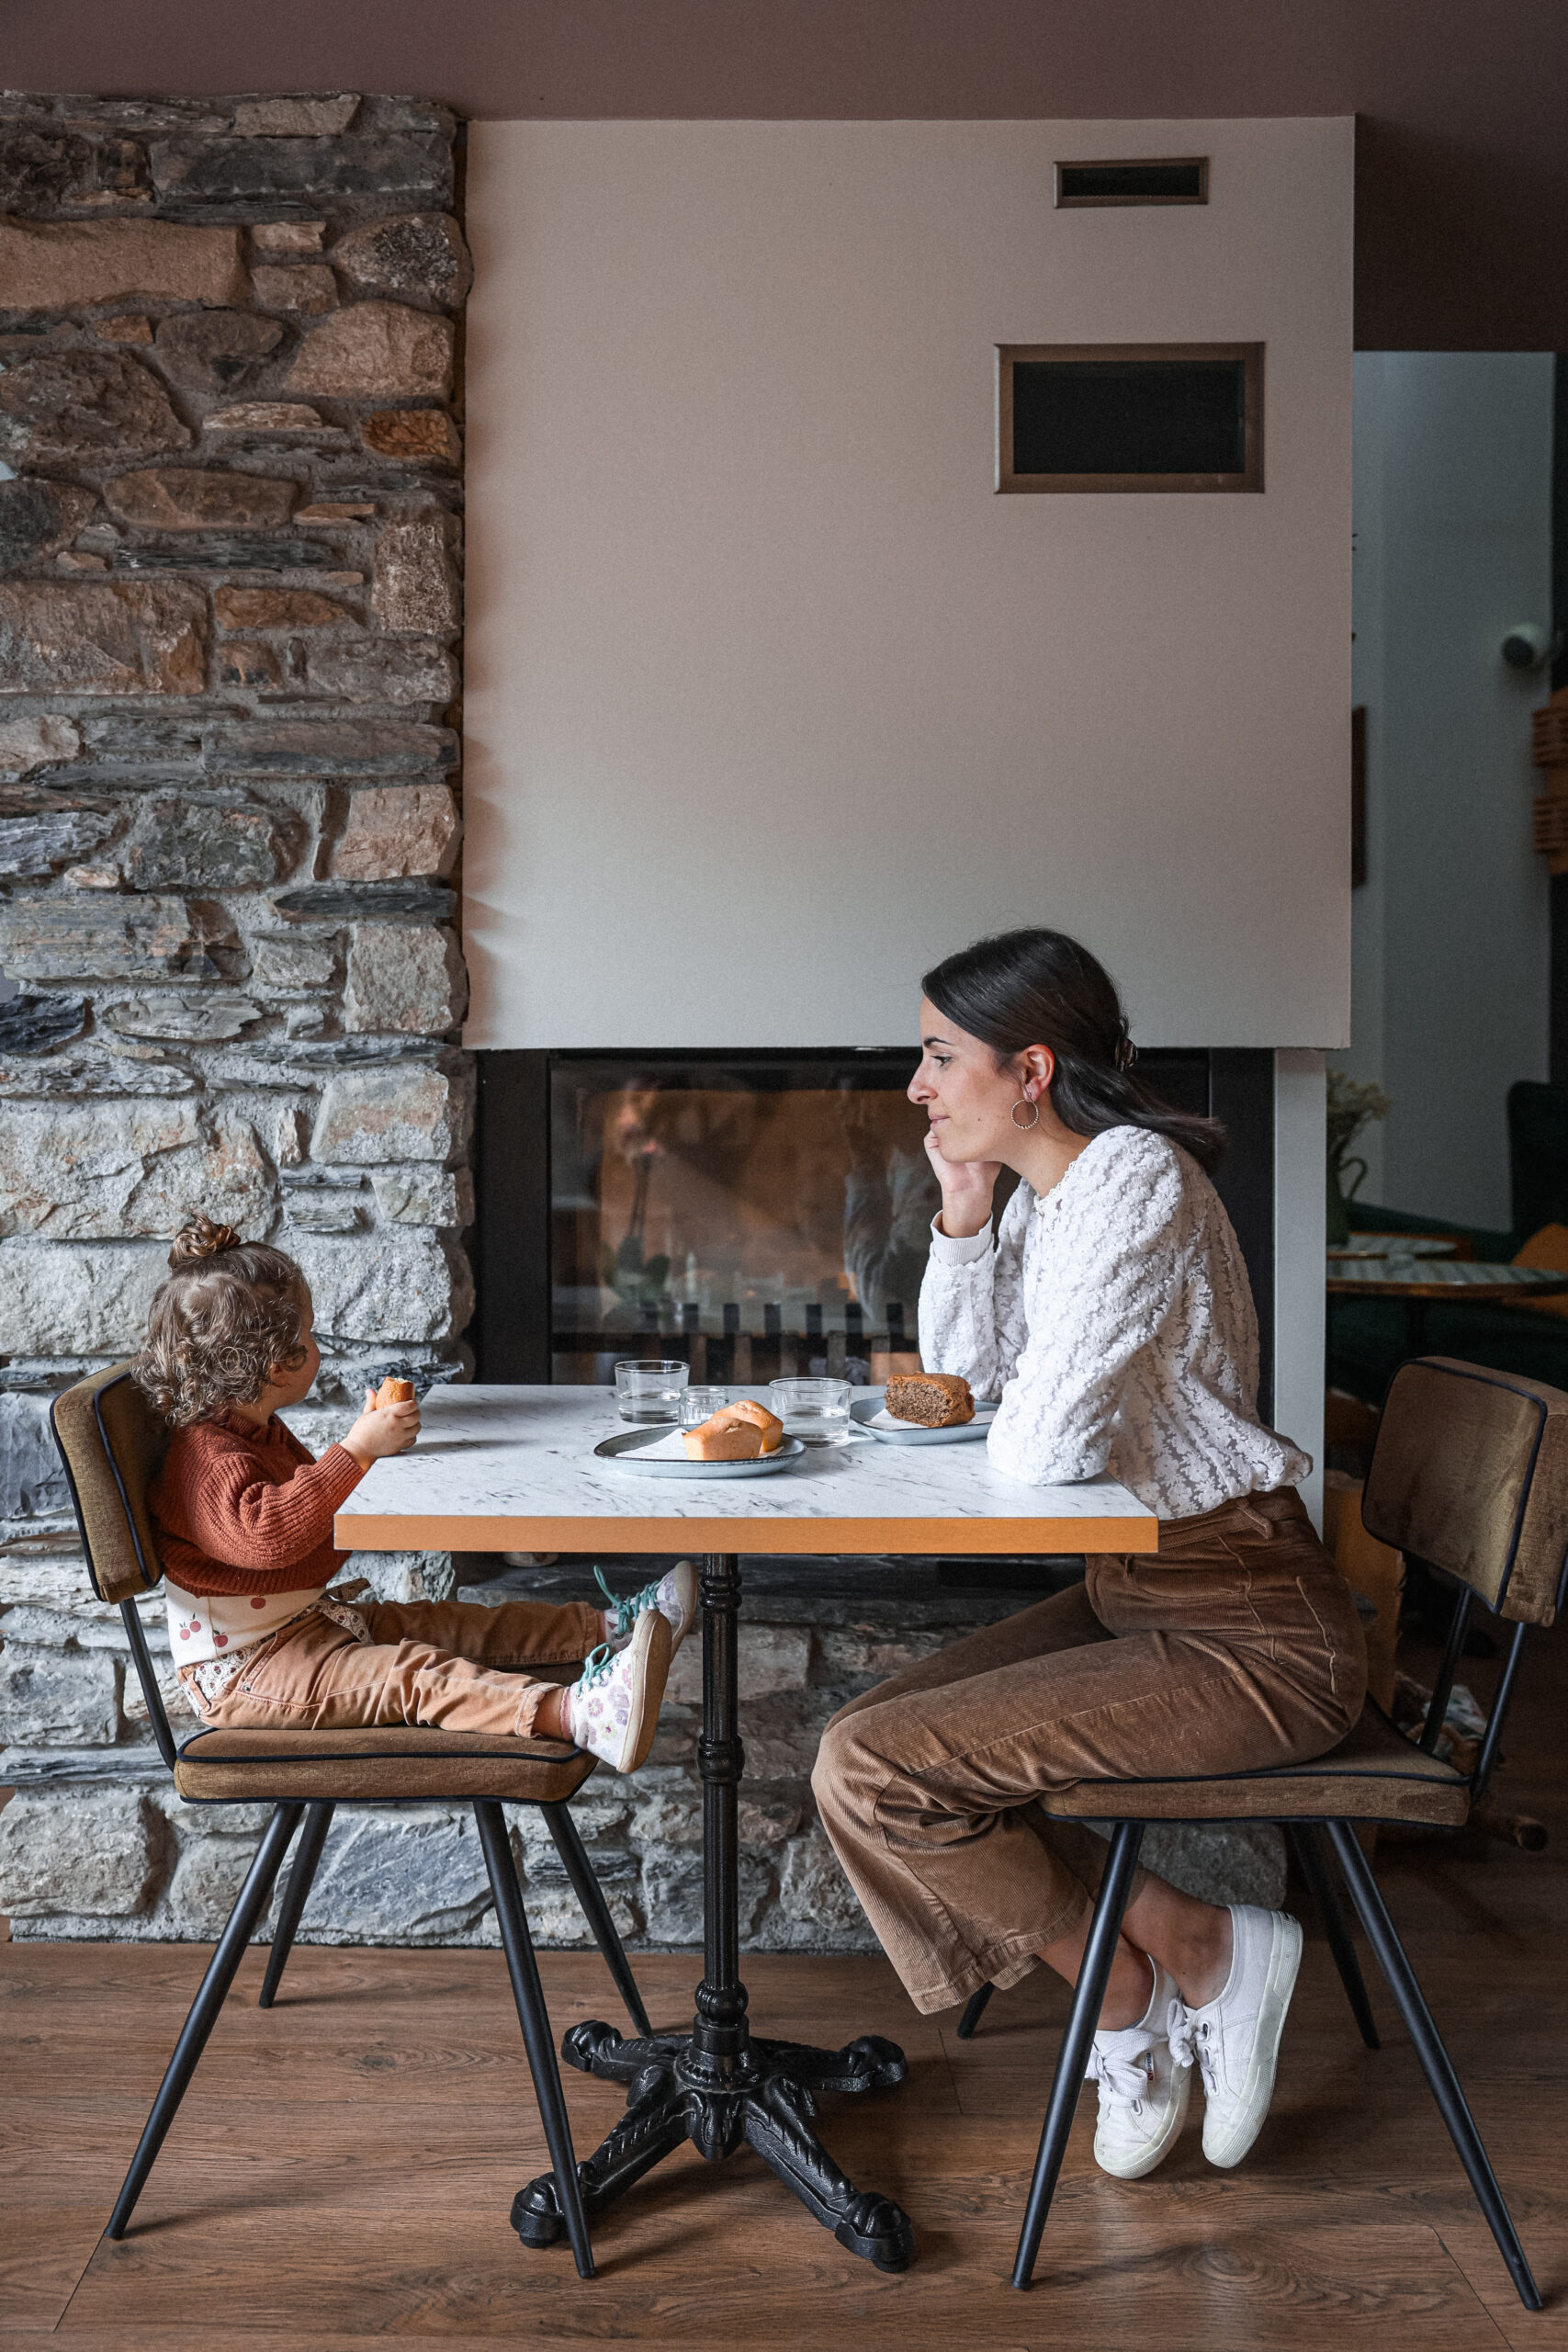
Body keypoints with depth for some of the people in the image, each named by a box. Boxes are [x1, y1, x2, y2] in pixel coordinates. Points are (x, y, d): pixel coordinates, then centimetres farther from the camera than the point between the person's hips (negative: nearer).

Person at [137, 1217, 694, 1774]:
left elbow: (313, 1504, 27)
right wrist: (356, 1450, -36)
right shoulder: (209, 1458, -22)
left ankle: (606, 1628, 3)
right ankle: (573, 1714, -48)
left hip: (309, 1620, 11)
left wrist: (370, 1442, 14)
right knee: (414, 1673, -30)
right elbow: (268, 1532, -40)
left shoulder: (259, 1432, 15)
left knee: (455, 1625, 3)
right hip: (241, 1673, -11)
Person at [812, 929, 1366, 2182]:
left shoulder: (1136, 1177, -21)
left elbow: (1044, 1444, -26)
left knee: (873, 1776, -14)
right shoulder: (1047, 1189, 8)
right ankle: (1135, 2007, 14)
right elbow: (962, 1370, 17)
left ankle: (1203, 1954, 3)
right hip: (1136, 1595, 10)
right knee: (867, 1739, 7)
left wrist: (1013, 1419, -3)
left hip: (1251, 1639, -10)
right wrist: (963, 1214, 3)